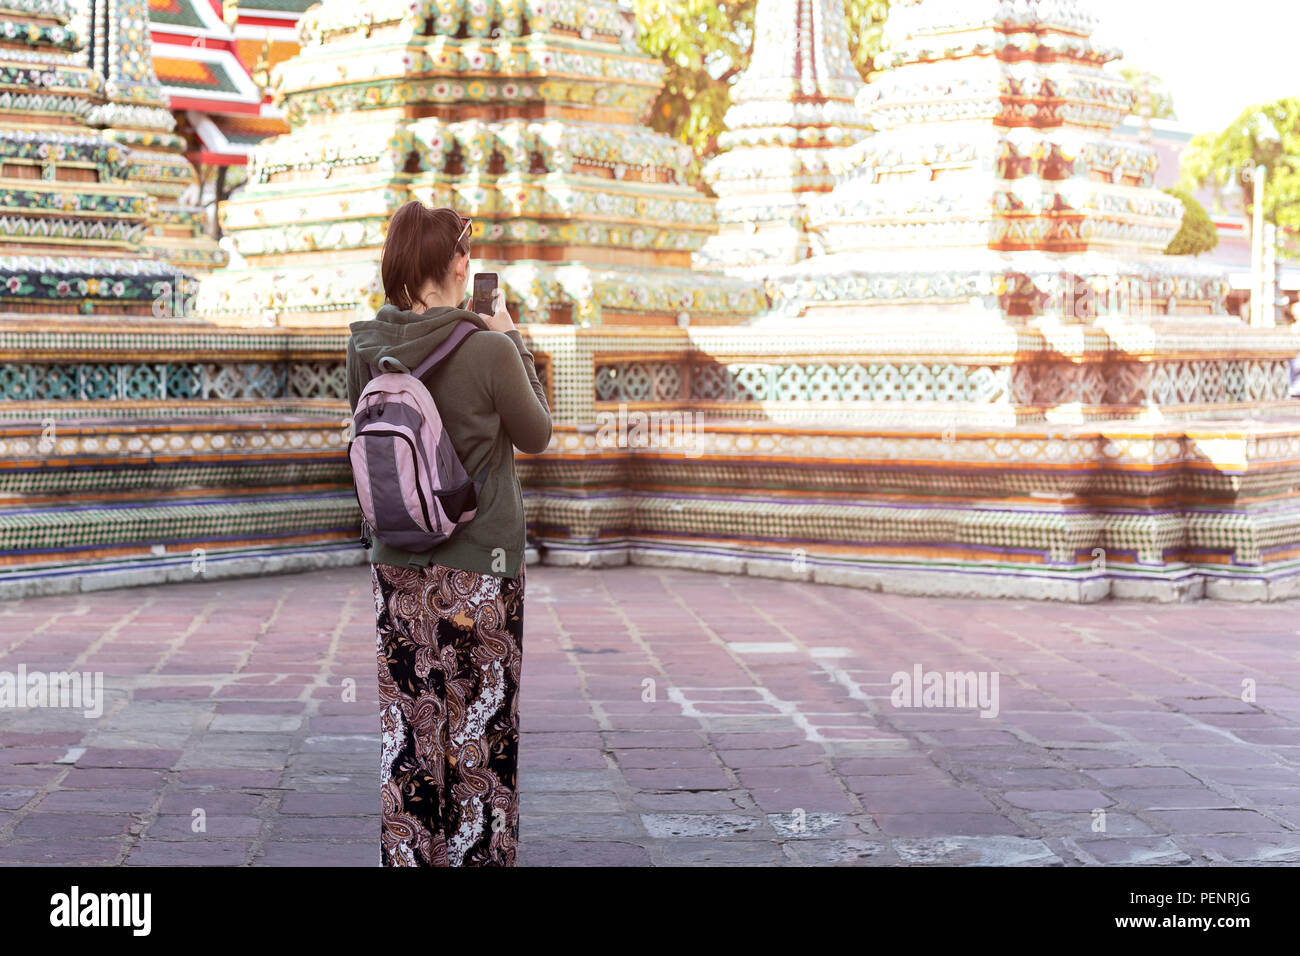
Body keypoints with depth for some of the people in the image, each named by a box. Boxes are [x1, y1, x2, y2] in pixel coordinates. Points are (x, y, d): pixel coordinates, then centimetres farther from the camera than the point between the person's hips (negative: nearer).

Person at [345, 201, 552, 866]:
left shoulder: (366, 350, -4)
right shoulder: (489, 351, -17)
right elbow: (536, 434, -2)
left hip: (397, 565, 4)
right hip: (482, 563, -4)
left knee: (407, 730, 9)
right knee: (480, 728, 9)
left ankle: (408, 856, 14)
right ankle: (480, 855, 18)